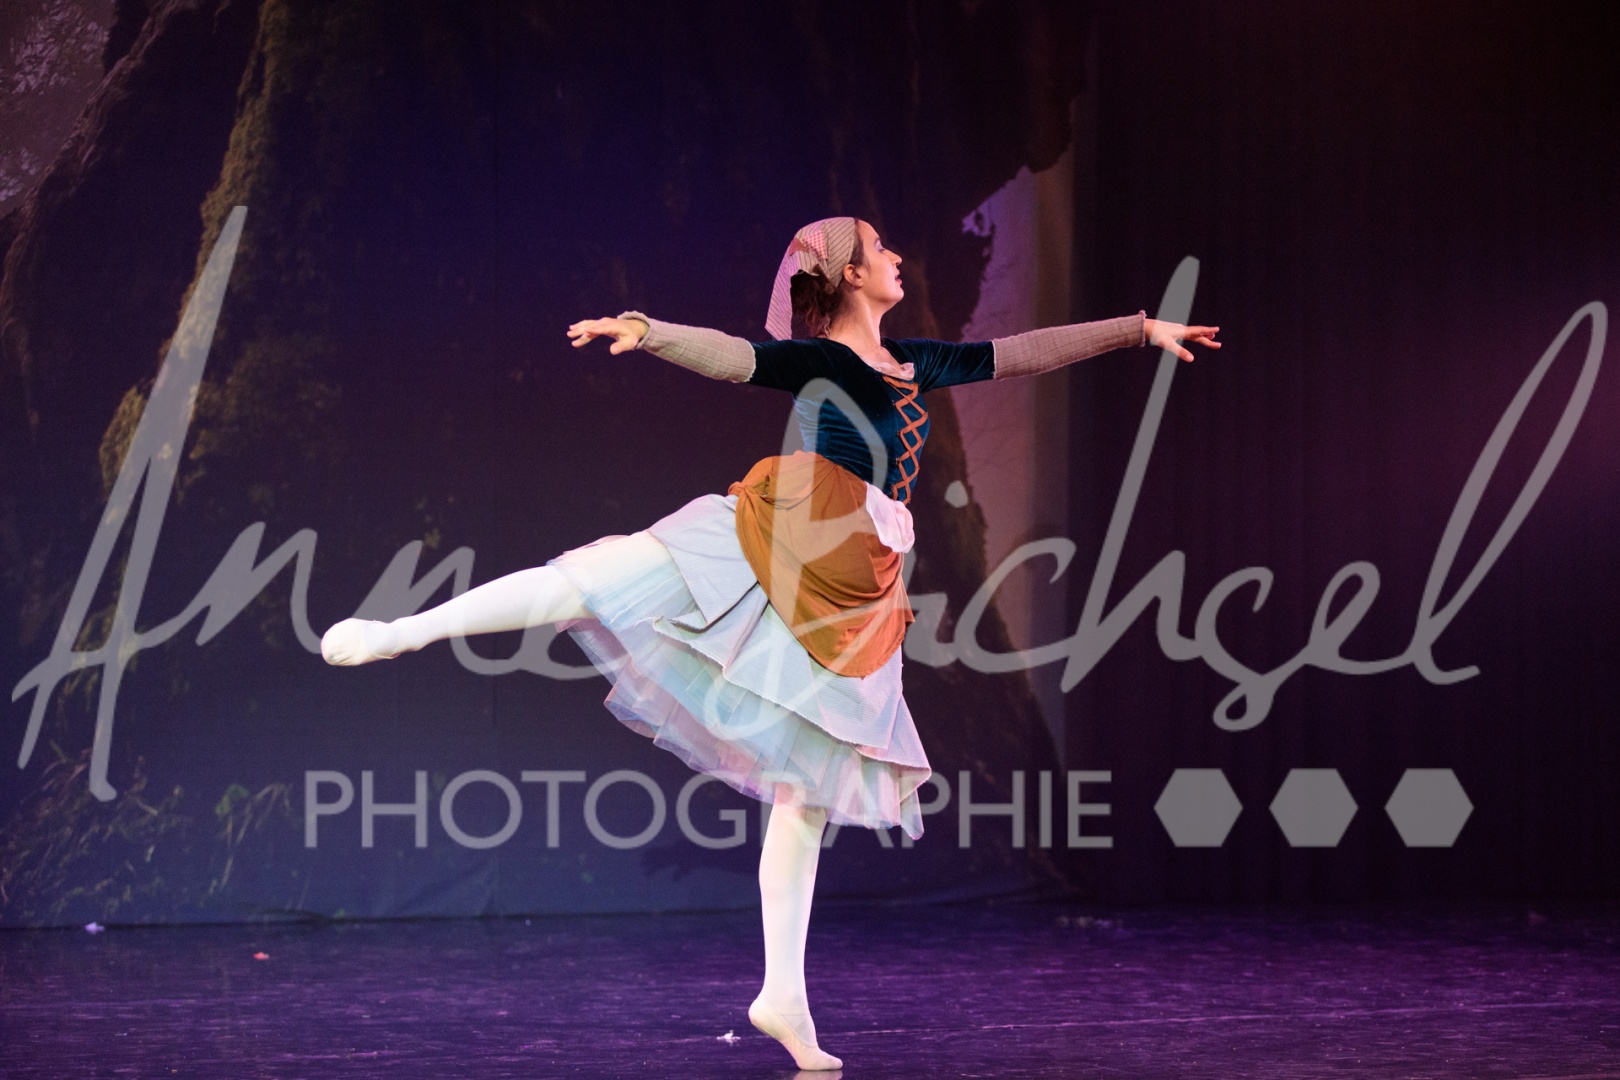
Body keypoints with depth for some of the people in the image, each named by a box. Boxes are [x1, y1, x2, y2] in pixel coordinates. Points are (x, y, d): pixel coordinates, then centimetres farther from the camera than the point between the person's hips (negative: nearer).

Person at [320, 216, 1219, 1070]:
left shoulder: (916, 363, 21)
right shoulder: (816, 361, 2)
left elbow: (1024, 353, 27)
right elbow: (732, 356, -15)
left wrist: (1142, 329, 29)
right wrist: (646, 333, -35)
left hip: (851, 597, 6)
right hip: (772, 543, -6)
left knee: (810, 787, 4)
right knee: (602, 579, -23)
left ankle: (782, 993, 5)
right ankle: (402, 632, -16)